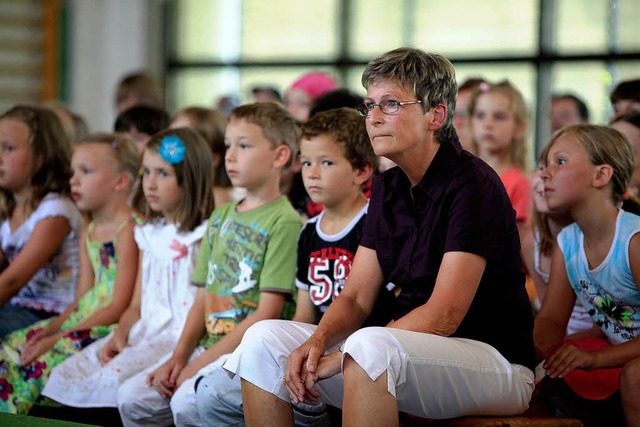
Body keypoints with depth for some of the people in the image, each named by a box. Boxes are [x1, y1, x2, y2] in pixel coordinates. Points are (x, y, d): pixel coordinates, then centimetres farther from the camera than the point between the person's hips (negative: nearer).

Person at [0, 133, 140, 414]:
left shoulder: (128, 230, -12)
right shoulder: (89, 233, 16)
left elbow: (119, 307, -16)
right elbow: (83, 299, 15)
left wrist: (57, 338, -17)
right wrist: (49, 330, -3)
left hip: (112, 328, -9)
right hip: (82, 322, 9)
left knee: (41, 360, -25)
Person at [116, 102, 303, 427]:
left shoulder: (284, 222, -8)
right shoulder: (220, 218, 18)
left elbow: (268, 312, -14)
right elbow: (203, 298, 16)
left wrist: (201, 363, -14)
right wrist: (178, 357, 0)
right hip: (209, 345, 8)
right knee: (132, 397, -6)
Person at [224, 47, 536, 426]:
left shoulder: (473, 185, -13)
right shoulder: (388, 189, 12)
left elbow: (444, 315, -20)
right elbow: (355, 299, 9)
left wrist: (341, 358, -21)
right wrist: (318, 341, -13)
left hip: (497, 363, -8)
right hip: (413, 350, 8)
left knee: (370, 346, -38)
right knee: (265, 339, -5)